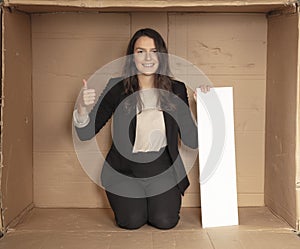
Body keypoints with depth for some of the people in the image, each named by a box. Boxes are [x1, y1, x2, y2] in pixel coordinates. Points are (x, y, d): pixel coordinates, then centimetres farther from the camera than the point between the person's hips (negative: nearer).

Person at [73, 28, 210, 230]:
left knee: (165, 221, -14)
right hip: (124, 168, -1)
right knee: (132, 221, -16)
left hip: (162, 168, 1)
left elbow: (192, 141, -3)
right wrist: (82, 107, -28)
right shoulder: (117, 88, -7)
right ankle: (127, 199, 20)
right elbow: (86, 134, -8)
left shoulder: (176, 89, -2)